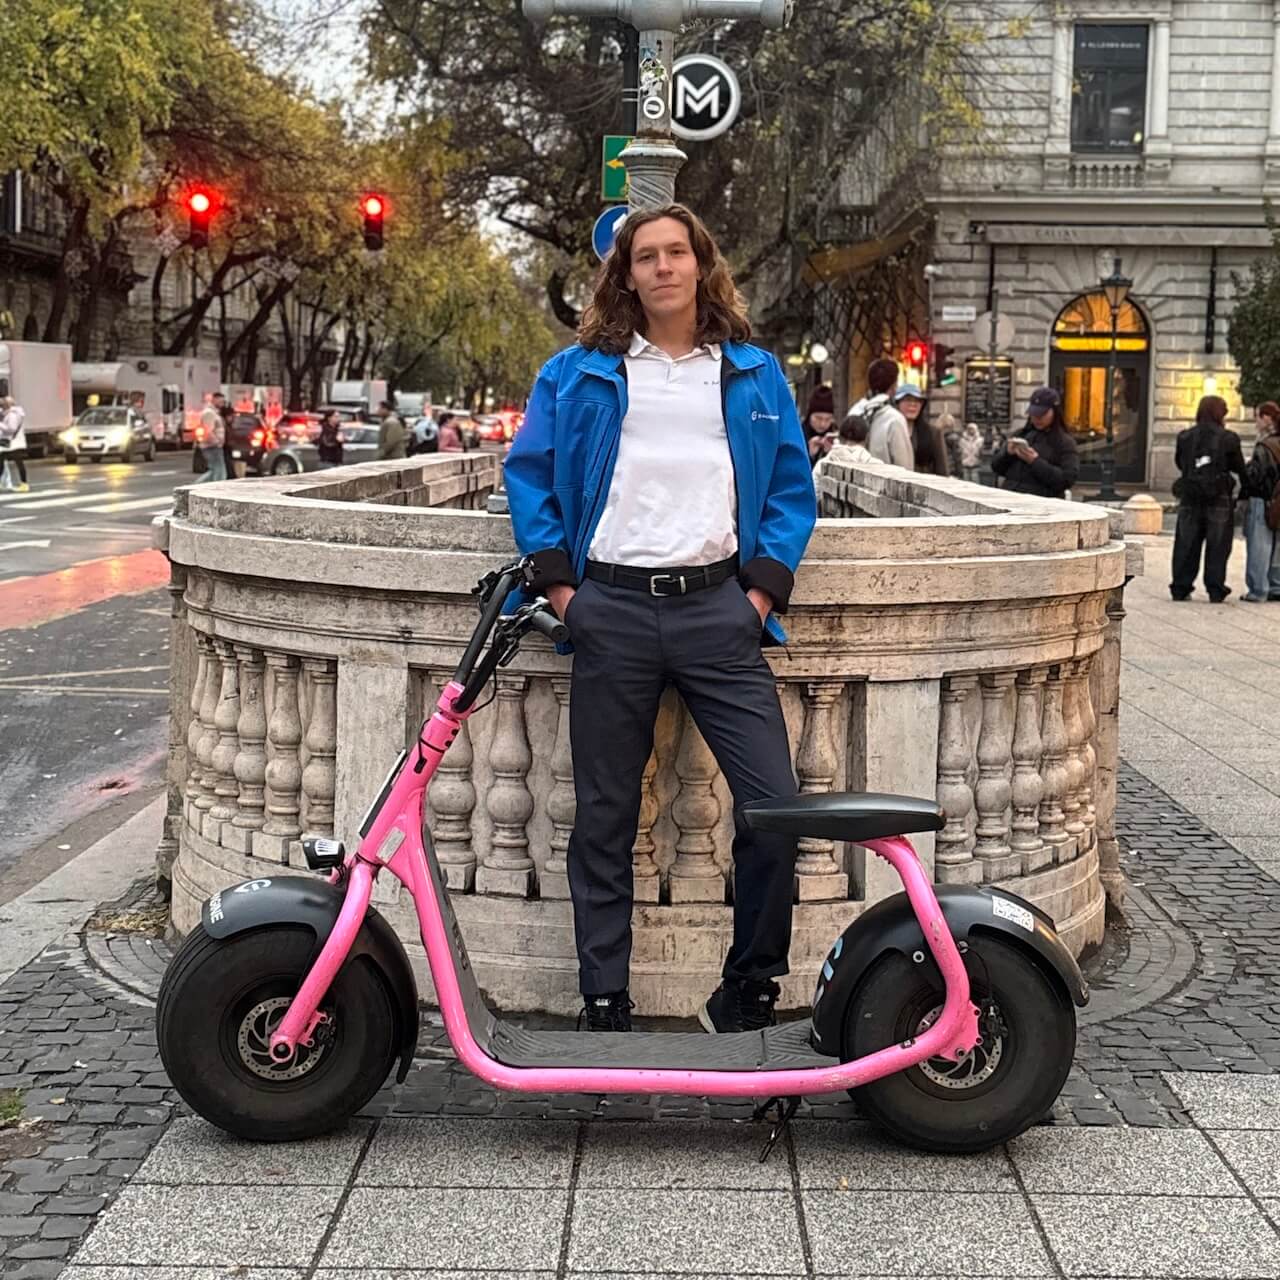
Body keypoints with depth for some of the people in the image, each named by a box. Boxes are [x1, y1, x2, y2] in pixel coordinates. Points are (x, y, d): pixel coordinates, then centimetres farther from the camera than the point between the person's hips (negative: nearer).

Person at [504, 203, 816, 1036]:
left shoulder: (755, 375, 12)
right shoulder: (579, 373, 10)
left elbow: (792, 488, 13)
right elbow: (530, 472, 11)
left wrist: (764, 588, 1)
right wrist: (558, 583, 1)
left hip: (717, 608, 0)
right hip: (612, 612, 0)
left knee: (775, 803, -10)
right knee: (605, 818, 4)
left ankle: (748, 995, 7)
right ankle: (605, 1005, 15)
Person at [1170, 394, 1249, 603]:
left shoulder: (1185, 437, 0)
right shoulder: (1228, 439, -8)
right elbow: (1240, 468, -1)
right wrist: (1247, 484, 18)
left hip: (1190, 499, 2)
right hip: (1219, 500, -2)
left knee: (1186, 545, 9)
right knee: (1217, 546, 6)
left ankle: (1181, 588, 10)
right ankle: (1216, 590, 7)